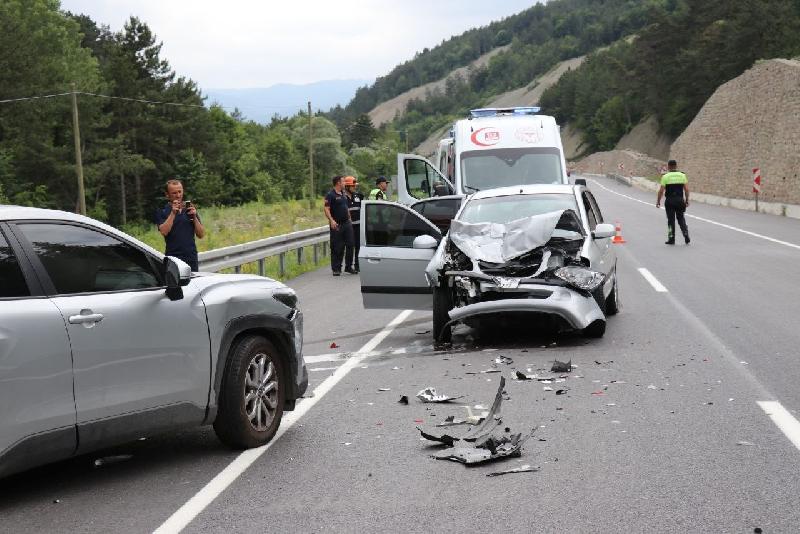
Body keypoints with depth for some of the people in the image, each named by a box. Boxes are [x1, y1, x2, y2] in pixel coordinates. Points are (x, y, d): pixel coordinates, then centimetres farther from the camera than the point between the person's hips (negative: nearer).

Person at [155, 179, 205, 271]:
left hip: (191, 258, 3)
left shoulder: (190, 209, 14)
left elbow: (201, 235, 10)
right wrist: (173, 213, -12)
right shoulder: (162, 212, 6)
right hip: (173, 258, -3)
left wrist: (194, 217, -3)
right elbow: (164, 231, -11)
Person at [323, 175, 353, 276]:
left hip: (346, 223, 7)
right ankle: (336, 269, 3)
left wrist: (349, 219, 20)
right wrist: (331, 220, -27)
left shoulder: (344, 194, 17)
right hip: (337, 225, -7)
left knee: (350, 244, 2)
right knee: (336, 248, -2)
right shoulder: (330, 195, -8)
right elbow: (327, 209, -15)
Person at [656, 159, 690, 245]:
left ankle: (671, 239, 6)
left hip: (669, 200, -2)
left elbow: (661, 191, -7)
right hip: (680, 200, 2)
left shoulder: (665, 177, -5)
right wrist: (687, 200, 9)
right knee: (681, 218, 16)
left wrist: (658, 202, 2)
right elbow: (686, 189, 0)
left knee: (671, 219, 5)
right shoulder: (682, 175, 3)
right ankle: (686, 234, 3)